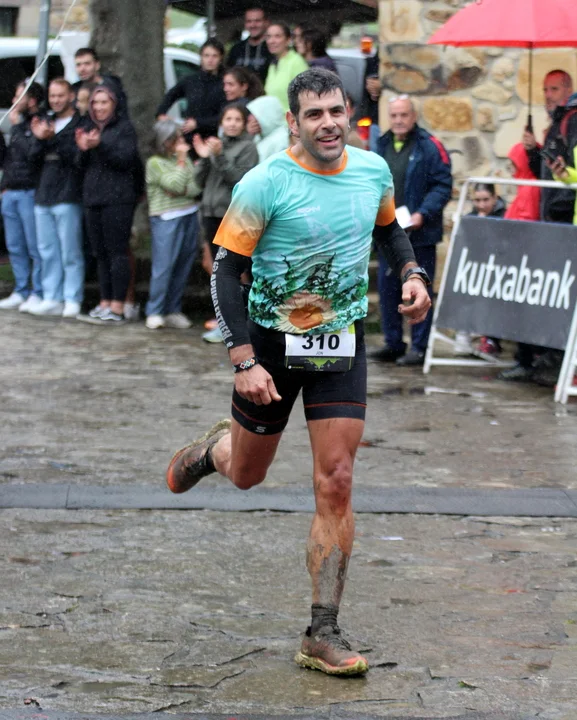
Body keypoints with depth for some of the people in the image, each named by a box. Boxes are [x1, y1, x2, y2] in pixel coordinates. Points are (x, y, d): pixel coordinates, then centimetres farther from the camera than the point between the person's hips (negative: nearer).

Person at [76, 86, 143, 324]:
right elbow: (83, 165, 15)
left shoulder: (124, 127, -1)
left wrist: (100, 146, -23)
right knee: (100, 253, 8)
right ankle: (105, 304, 13)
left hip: (118, 198, -6)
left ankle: (117, 309, -8)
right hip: (92, 197, 7)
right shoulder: (89, 128, 17)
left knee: (117, 251, -8)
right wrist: (83, 149, -7)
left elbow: (126, 159, -12)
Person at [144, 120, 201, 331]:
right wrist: (181, 161, -8)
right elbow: (175, 184, -15)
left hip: (189, 216, 6)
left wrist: (181, 191, -11)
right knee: (163, 266, -8)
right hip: (166, 219, -6)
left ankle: (173, 311, 14)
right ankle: (154, 312, -2)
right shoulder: (155, 163, -5)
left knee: (183, 266, 6)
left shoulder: (185, 158, 12)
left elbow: (196, 188, 8)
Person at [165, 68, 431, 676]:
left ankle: (322, 635, -2)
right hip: (271, 343, -2)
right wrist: (243, 361, -21)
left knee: (335, 483, -7)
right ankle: (214, 449, 54)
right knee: (247, 475, 14)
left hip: (341, 346, 2)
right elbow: (225, 271, -14)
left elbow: (387, 229, 20)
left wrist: (411, 273, 0)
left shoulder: (373, 170, -2)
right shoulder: (265, 183, -17)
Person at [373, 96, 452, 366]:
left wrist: (423, 214, -19)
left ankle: (419, 347, 4)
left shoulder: (429, 147, -7)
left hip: (419, 234, -6)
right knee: (387, 288, 9)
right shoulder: (382, 146, 12)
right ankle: (393, 343, 19)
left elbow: (443, 186, -10)